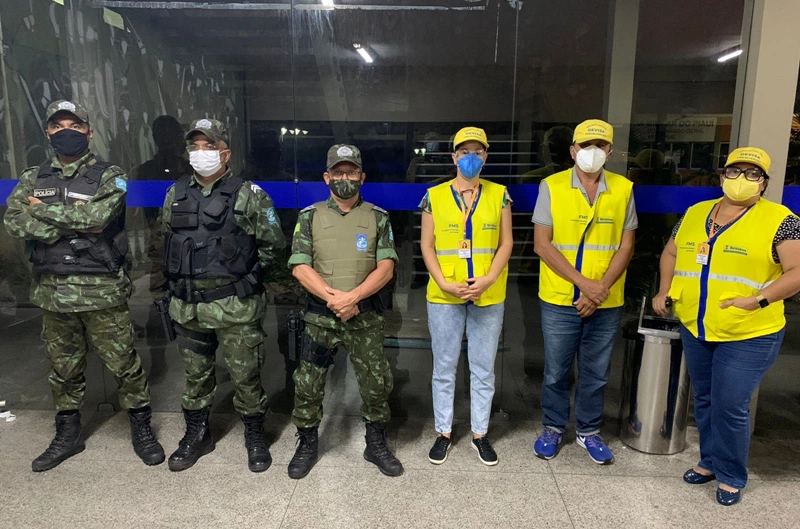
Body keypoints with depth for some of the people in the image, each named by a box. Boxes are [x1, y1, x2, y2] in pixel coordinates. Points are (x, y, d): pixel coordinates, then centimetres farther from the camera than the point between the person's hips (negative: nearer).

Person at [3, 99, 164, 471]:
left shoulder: (109, 176, -2)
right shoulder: (33, 179, 10)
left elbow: (96, 215, -20)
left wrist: (43, 209, -8)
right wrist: (73, 225, -14)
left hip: (102, 291, -4)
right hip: (53, 291, 4)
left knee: (123, 364, 3)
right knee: (63, 368, 16)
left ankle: (142, 429, 20)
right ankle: (67, 435, 33)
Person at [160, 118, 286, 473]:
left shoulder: (249, 195, -6)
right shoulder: (175, 194, 8)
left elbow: (273, 244, -3)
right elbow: (165, 242, 19)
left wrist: (243, 272, 1)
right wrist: (185, 274, 13)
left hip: (235, 307, -4)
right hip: (187, 307, 4)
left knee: (245, 375, 6)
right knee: (195, 375, 18)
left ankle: (255, 437, 25)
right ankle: (196, 435, 36)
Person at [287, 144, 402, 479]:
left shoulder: (378, 218, 3)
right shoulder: (310, 217, 3)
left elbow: (385, 267, -6)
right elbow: (300, 267, -5)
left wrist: (353, 297, -19)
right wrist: (333, 297, -16)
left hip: (366, 316, 0)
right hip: (320, 315, 0)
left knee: (377, 382, 7)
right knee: (307, 385, 7)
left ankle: (376, 445, 28)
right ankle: (307, 445, 29)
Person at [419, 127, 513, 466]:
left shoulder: (499, 194, 4)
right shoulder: (434, 196, 1)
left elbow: (506, 243, 2)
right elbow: (427, 246, 0)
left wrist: (488, 279, -12)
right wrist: (444, 283, -12)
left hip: (489, 296, 1)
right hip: (444, 296, -1)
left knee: (484, 369, 10)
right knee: (444, 368, 9)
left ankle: (480, 433, 27)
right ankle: (444, 432, 25)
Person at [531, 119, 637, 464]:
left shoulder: (623, 189, 2)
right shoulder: (552, 187, -5)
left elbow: (625, 247, 2)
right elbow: (542, 244, -9)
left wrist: (602, 287, -12)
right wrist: (582, 282, -16)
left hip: (607, 304, 2)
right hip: (560, 300, -2)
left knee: (596, 373, 14)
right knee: (556, 371, 11)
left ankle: (588, 431, 34)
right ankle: (553, 428, 32)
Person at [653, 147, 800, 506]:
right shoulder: (695, 214, 7)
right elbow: (671, 253, 17)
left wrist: (759, 299, -22)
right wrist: (665, 290, 5)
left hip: (748, 335, -5)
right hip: (695, 330, 5)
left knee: (730, 407, 0)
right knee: (704, 401, 17)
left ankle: (731, 476, 22)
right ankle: (710, 462, 35)